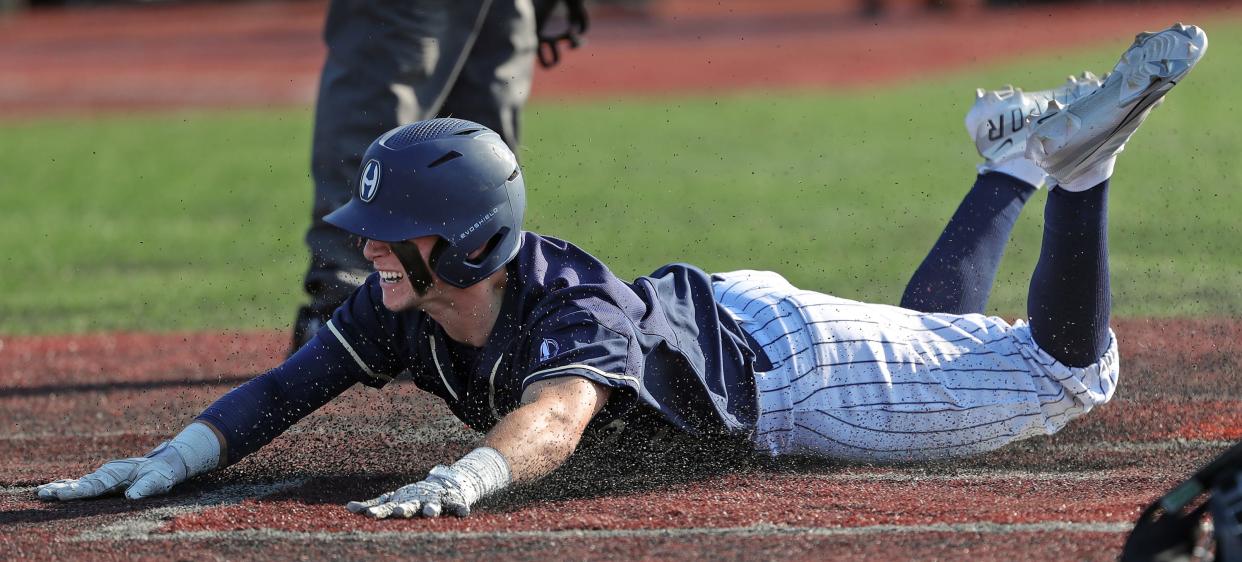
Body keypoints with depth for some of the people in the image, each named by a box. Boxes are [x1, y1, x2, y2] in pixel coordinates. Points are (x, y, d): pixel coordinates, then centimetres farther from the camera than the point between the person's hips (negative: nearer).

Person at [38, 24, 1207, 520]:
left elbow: (556, 413, -64)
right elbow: (286, 389, -23)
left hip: (789, 368, -7)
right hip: (715, 317, 7)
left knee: (1070, 374, 1)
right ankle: (1012, 164, 50)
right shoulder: (401, 307, -23)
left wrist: (470, 475, -85)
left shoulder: (572, 311, -44)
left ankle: (1072, 154, 14)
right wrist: (178, 458, -41)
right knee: (931, 334, 34)